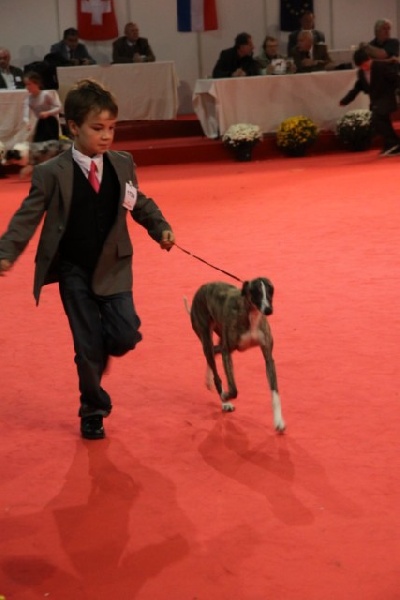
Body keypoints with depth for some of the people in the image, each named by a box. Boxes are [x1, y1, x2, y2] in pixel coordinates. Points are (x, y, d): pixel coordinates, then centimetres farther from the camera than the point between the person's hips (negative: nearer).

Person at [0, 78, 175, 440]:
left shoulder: (123, 164, 0)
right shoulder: (52, 173, -10)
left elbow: (140, 204, 14)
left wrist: (160, 228, -1)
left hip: (113, 267, 2)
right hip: (73, 271, -2)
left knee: (126, 334, -10)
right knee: (87, 345, 1)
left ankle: (99, 354, 25)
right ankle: (93, 411, 20)